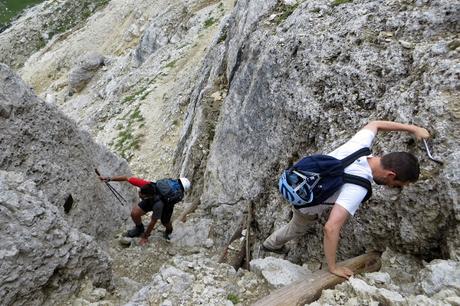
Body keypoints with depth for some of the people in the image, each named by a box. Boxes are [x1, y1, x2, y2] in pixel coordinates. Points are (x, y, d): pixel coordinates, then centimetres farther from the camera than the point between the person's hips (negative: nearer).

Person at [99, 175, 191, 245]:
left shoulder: (158, 203, -46)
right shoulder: (145, 184, -39)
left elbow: (153, 222, -31)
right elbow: (126, 178, -27)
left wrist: (145, 237, -18)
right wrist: (109, 178, -31)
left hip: (166, 204, -4)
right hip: (151, 200, 4)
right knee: (134, 213, -13)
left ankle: (169, 231, 46)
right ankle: (139, 228, 19)